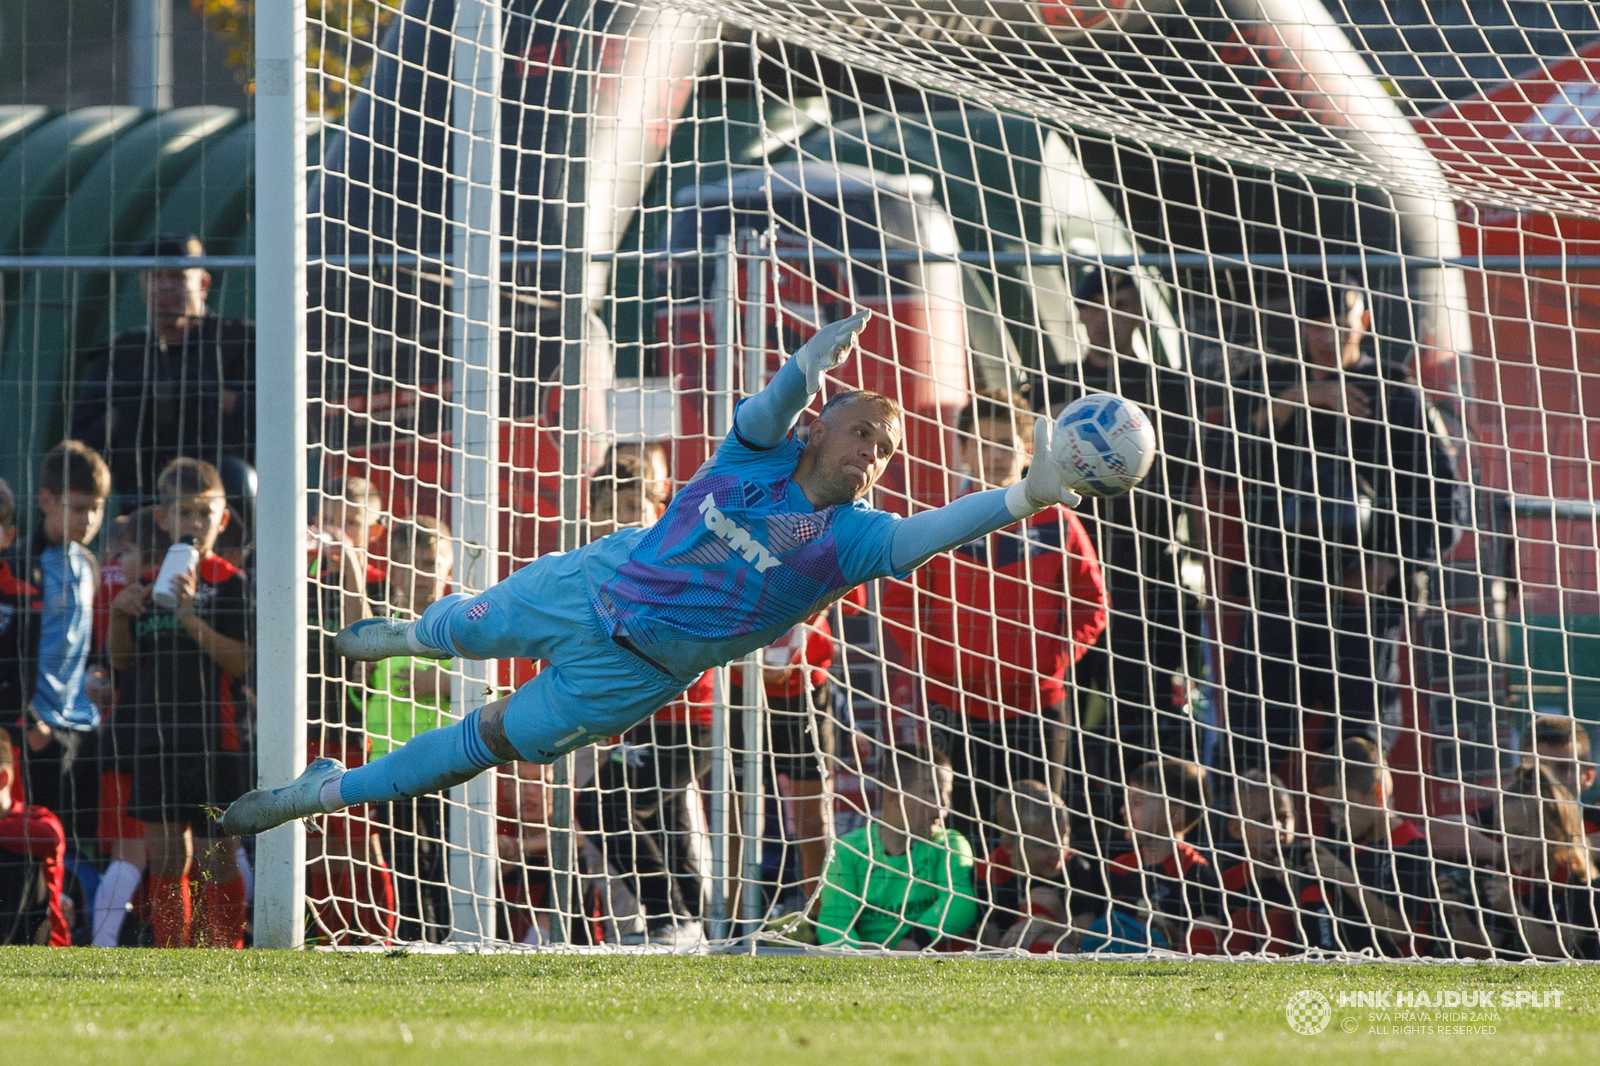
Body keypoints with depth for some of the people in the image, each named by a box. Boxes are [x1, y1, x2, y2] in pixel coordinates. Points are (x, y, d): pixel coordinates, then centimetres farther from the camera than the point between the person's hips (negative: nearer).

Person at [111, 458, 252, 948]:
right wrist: (119, 614, -2)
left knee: (218, 857, -4)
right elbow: (121, 658, 17)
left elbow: (243, 662, -13)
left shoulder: (230, 585, -5)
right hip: (158, 737, 6)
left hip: (215, 738, -6)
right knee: (165, 856, 7)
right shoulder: (152, 585, 13)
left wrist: (191, 619, -23)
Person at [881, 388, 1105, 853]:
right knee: (965, 838, -2)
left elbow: (1091, 605, 10)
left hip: (1035, 708, 0)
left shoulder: (1057, 526, 4)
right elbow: (899, 602, 8)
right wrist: (930, 662, -6)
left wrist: (1056, 661, -5)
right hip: (956, 710, 0)